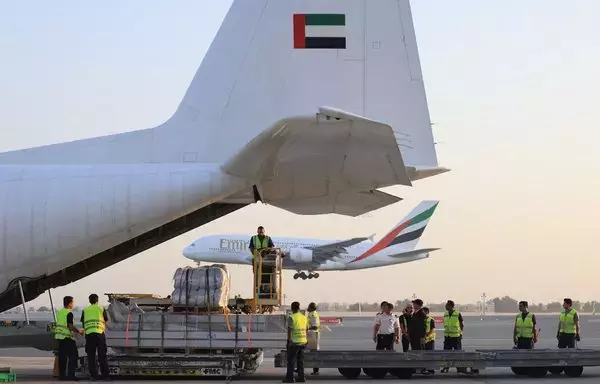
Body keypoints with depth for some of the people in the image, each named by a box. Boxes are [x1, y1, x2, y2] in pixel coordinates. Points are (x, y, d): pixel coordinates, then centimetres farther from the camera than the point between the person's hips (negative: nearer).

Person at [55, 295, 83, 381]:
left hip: (59, 337, 8)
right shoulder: (69, 313, -13)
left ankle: (61, 375, 9)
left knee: (62, 357, 9)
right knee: (73, 356, -4)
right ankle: (70, 375, -10)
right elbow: (70, 326, -19)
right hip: (67, 337, -8)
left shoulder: (60, 312, 13)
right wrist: (78, 331, -7)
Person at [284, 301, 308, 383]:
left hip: (294, 342, -6)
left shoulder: (291, 318, -11)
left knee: (291, 360, 1)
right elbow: (306, 330, 14)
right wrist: (306, 341, 23)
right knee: (300, 360, 12)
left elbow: (289, 330, -15)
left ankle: (290, 378, -1)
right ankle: (301, 377, 10)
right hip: (303, 342, 6)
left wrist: (288, 340, -10)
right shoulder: (304, 318, 8)